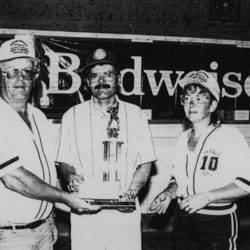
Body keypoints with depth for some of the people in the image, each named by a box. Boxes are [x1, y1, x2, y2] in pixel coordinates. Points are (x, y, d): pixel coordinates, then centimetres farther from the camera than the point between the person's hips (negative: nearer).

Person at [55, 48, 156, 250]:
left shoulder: (136, 115, 6)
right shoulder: (72, 116, 6)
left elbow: (145, 162, 5)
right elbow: (64, 161, 7)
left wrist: (131, 192, -9)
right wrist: (70, 176, -14)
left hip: (125, 210, 1)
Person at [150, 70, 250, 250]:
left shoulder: (230, 136, -11)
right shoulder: (183, 138, 7)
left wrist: (206, 197, -21)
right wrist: (168, 194, -1)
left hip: (218, 223, -5)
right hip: (183, 220, 5)